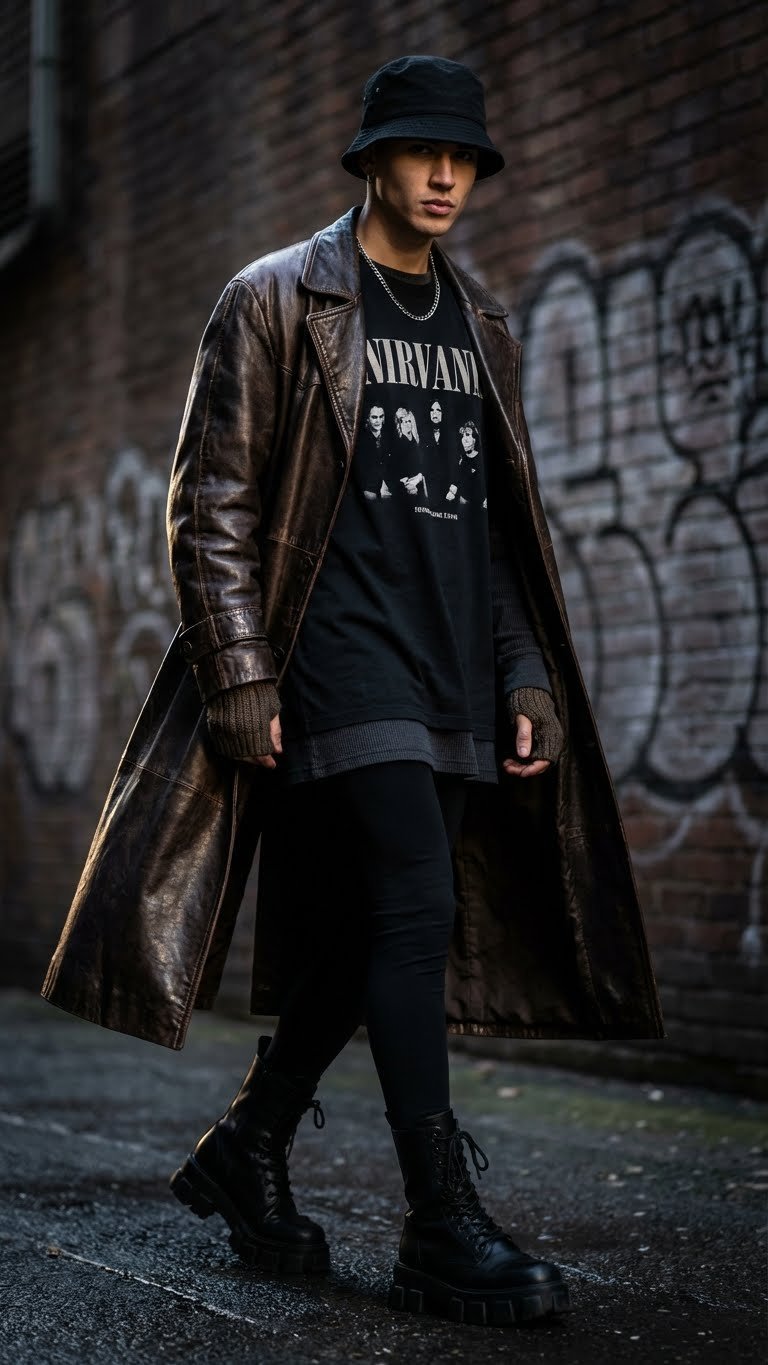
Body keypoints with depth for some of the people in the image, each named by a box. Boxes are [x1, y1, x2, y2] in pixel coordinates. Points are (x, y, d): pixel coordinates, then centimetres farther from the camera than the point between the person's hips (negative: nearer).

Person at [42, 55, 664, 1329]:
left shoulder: (481, 326, 19)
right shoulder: (278, 301, 2)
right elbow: (213, 500, -3)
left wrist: (525, 676, 11)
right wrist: (241, 674, -11)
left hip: (454, 674, 6)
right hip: (343, 645, -6)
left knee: (365, 933, 9)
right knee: (418, 902, -16)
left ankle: (246, 1150, 27)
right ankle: (441, 1230, -13)